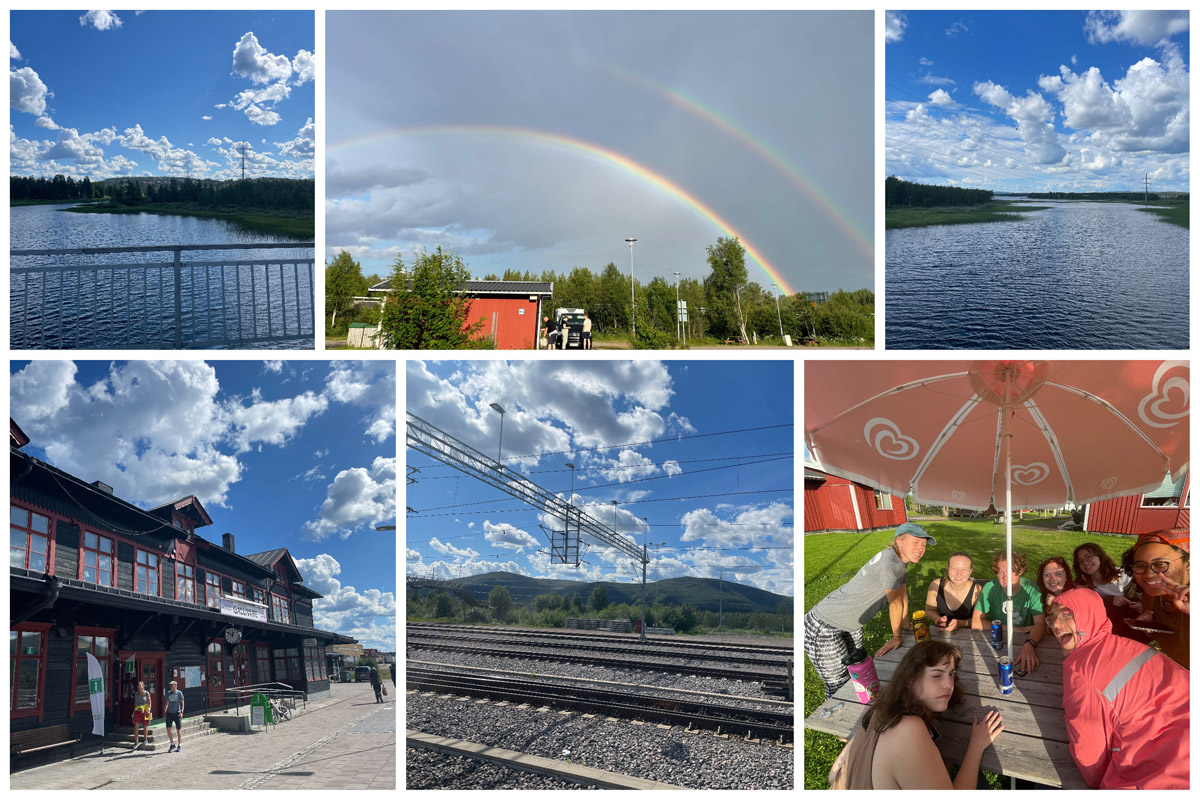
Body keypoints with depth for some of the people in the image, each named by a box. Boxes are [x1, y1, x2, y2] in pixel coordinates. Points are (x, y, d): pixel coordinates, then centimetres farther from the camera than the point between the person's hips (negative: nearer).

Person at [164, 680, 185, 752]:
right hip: (169, 713, 4)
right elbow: (167, 703, 18)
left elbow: (182, 703, -2)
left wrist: (181, 712, -13)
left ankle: (179, 746, 12)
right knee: (168, 729, -4)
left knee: (178, 730, 1)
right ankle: (172, 744, 13)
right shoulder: (168, 693, 11)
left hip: (177, 713, -4)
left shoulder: (179, 693, -1)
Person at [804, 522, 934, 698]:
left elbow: (903, 592, 18)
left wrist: (906, 622, 27)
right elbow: (895, 603, -17)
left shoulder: (900, 561, 3)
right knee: (839, 685, -4)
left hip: (851, 625, 10)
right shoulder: (888, 562, -27)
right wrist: (896, 636, -5)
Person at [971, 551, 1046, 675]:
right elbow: (976, 624, -12)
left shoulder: (1032, 590, -10)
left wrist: (1029, 645, -42)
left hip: (1023, 642, -1)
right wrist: (1015, 629, -15)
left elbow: (1040, 624, -20)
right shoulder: (990, 588, -9)